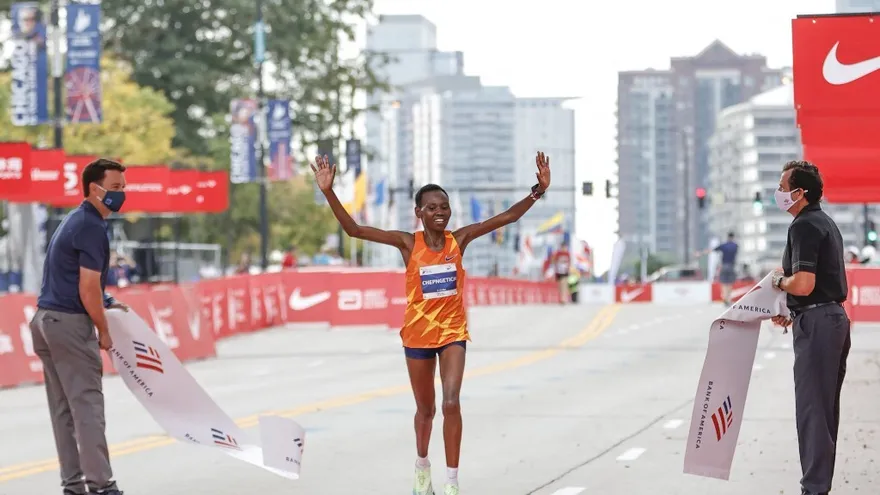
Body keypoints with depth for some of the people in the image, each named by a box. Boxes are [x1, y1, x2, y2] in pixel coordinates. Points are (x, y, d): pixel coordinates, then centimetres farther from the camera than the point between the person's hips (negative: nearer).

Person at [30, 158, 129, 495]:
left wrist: (105, 303, 18)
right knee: (87, 405, -9)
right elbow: (87, 290, -17)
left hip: (46, 319, 10)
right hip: (70, 323, -10)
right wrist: (104, 331, -6)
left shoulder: (74, 220, 16)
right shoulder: (92, 228, -14)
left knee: (63, 408, 9)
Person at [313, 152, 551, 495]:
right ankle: (422, 464, 43)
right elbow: (354, 229, -15)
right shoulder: (408, 243, -9)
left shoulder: (459, 240, -5)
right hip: (418, 334, 0)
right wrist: (329, 192, -25)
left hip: (453, 332, 0)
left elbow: (507, 217, -4)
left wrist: (539, 190, -14)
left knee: (451, 403, -16)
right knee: (425, 409, 15)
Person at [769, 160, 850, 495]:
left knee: (812, 407, -7)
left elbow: (804, 284, -26)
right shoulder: (826, 223, 16)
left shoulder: (804, 226, -16)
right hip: (835, 317, 10)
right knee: (826, 406, 14)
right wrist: (793, 313, 21)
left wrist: (779, 281, -6)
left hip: (816, 323, -10)